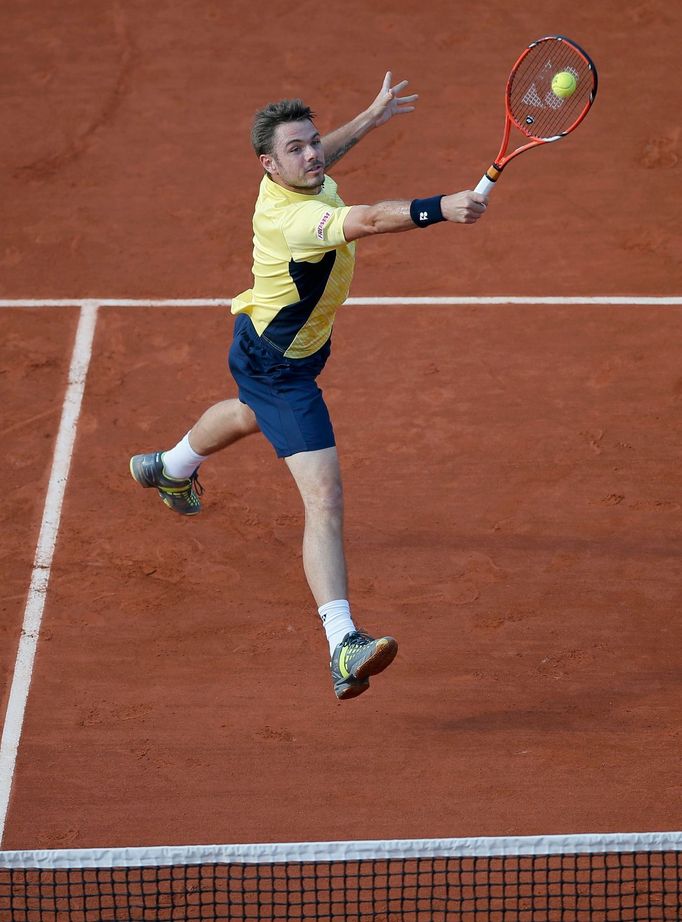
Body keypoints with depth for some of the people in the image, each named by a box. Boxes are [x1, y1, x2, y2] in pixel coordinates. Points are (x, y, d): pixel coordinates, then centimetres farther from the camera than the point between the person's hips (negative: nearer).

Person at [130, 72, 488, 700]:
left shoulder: (303, 178, -10)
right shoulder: (295, 218, -39)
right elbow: (368, 221, -59)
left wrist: (372, 118, 24)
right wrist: (442, 208, -71)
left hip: (292, 348, 11)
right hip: (277, 365, -11)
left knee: (253, 415, 42)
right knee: (325, 497, -22)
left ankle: (170, 468, 74)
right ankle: (344, 648, -31)